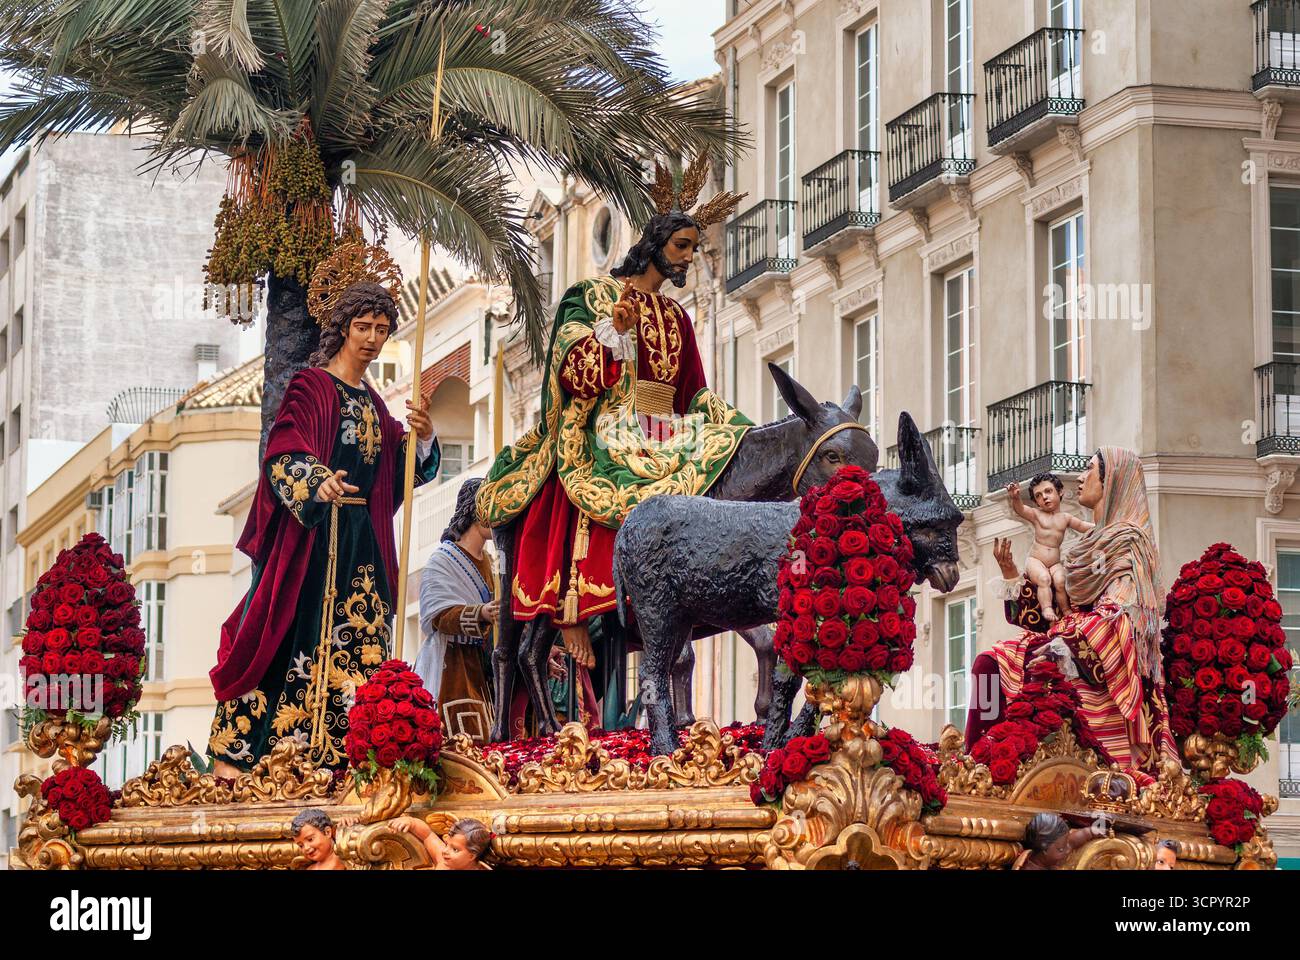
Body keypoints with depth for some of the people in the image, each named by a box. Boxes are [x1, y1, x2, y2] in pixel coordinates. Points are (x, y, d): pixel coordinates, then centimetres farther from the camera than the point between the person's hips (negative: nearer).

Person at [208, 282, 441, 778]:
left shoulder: (372, 403, 19)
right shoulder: (311, 386, -3)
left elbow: (397, 475, 15)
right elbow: (285, 453, -18)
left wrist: (422, 437, -5)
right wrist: (319, 484, -38)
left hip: (360, 540, 7)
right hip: (310, 533, -7)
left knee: (357, 643, 0)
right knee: (289, 636, -9)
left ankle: (336, 753, 1)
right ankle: (231, 751, -7)